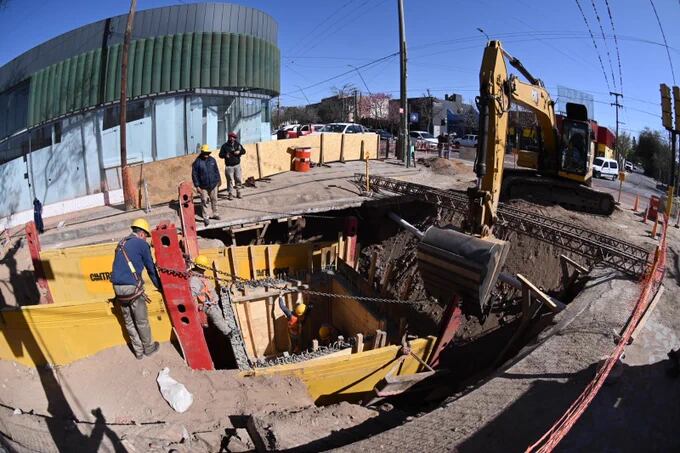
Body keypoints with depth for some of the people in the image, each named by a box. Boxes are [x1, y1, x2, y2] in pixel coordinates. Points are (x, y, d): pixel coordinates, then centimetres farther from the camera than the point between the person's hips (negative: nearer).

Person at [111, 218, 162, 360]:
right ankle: (148, 348, 26)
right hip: (132, 287, -7)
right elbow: (151, 268, 1)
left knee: (129, 322, 16)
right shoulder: (142, 244, -3)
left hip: (117, 287, 7)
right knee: (142, 321, 10)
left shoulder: (121, 243, 19)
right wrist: (159, 286, 16)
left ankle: (138, 351, 27)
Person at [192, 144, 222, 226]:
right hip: (203, 186, -4)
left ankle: (215, 214, 31)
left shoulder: (212, 160, 1)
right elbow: (194, 174, -10)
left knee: (214, 200, 15)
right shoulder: (197, 162, -12)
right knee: (204, 201, 1)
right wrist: (197, 186, -12)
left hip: (213, 184, 4)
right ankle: (205, 217, 9)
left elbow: (216, 170, 12)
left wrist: (218, 180, 15)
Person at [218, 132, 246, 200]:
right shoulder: (224, 146, 1)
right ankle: (229, 193, 8)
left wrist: (239, 152, -14)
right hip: (229, 166, -2)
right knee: (230, 180, -2)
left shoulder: (238, 144, 7)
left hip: (237, 165, 2)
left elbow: (244, 151, 7)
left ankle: (238, 192, 17)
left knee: (238, 179, 4)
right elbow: (220, 155, 2)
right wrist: (225, 155, -19)